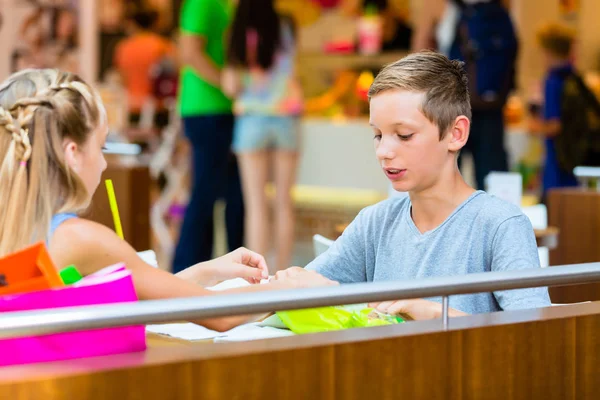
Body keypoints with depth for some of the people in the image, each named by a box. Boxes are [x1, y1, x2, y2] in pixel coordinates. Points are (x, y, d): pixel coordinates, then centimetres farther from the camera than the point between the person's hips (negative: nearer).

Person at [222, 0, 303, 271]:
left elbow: (231, 87, -10)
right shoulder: (286, 30, -1)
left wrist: (228, 76, 10)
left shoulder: (241, 38, -7)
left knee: (256, 205, 1)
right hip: (286, 118, 2)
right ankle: (283, 273, 10)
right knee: (284, 203, 8)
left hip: (252, 119, -2)